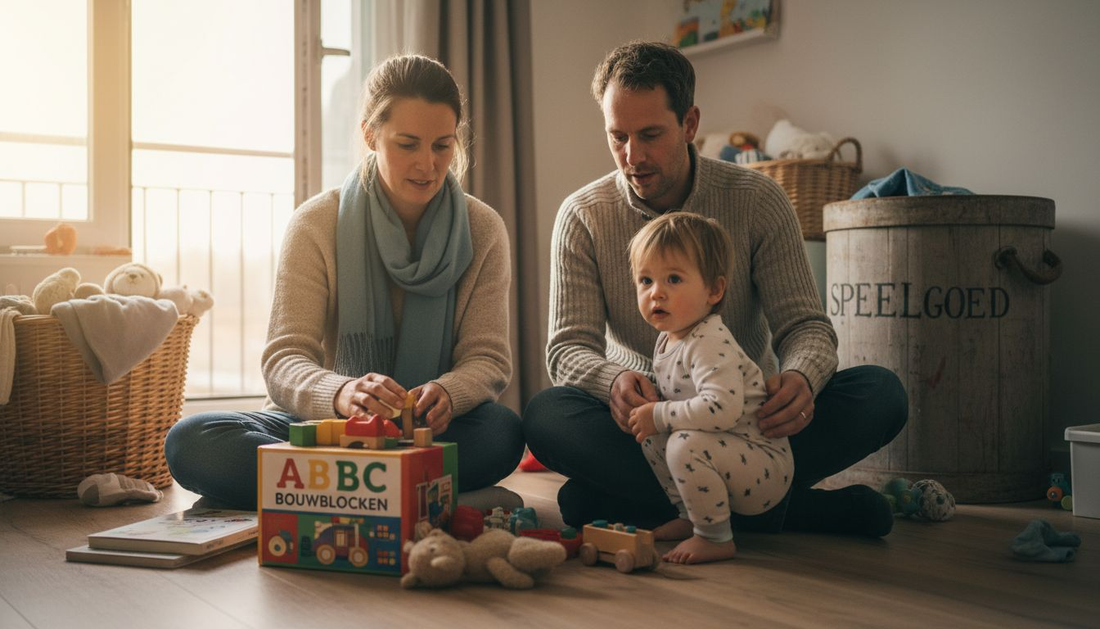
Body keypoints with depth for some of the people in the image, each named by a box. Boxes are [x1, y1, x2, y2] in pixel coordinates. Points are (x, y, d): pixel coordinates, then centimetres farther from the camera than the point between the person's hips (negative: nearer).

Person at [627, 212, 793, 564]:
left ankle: (716, 539, -14)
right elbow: (679, 394, 22)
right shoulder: (668, 338, 7)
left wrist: (660, 415, -27)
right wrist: (650, 408, 2)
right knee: (652, 437, 11)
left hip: (767, 468, -10)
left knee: (686, 445, -31)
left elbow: (722, 408, -39)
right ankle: (689, 517, 20)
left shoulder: (710, 345, -24)